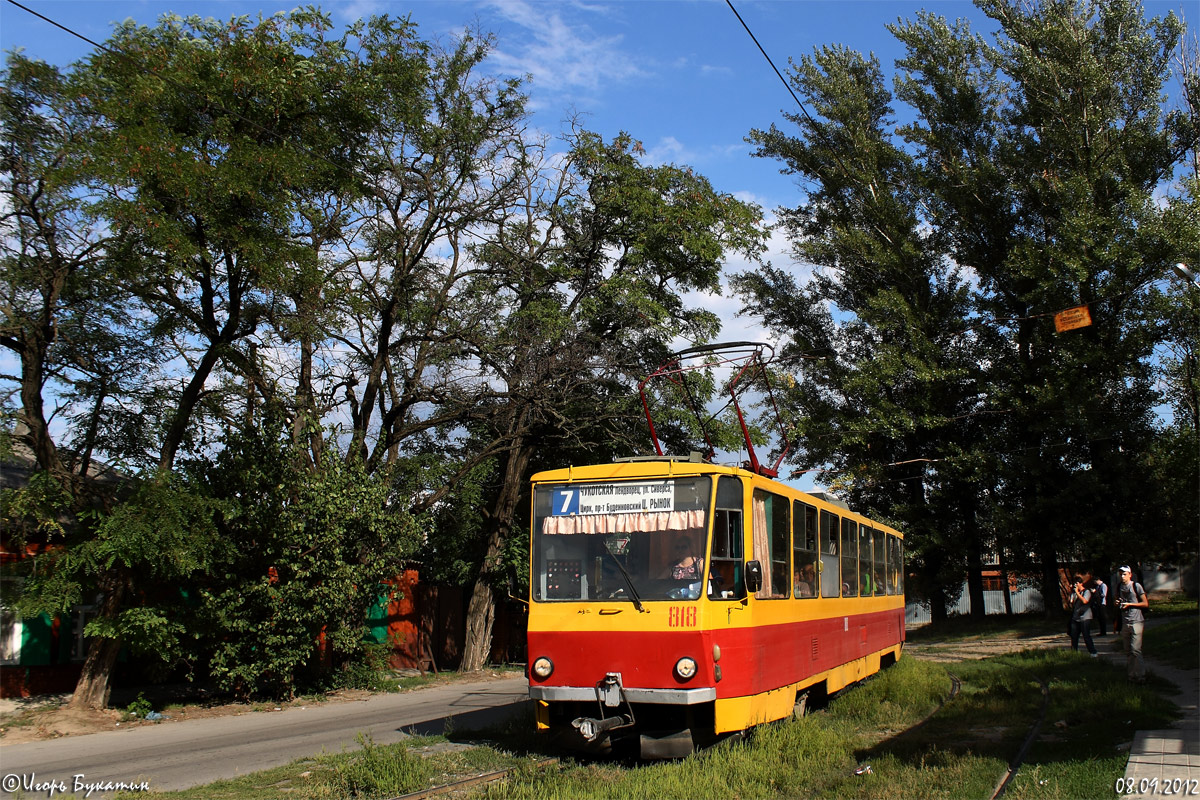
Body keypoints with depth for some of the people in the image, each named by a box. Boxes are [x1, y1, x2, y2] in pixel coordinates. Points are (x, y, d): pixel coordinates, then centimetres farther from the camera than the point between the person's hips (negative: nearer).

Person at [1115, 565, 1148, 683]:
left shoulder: (1136, 586, -5)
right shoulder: (1119, 588, 13)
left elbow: (1146, 604, -5)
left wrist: (1129, 604, -12)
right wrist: (1117, 604, 3)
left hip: (1136, 621, -6)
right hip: (1125, 623, 6)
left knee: (1135, 650, -14)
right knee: (1128, 651, 8)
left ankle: (1140, 676, -10)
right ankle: (1130, 674, 15)